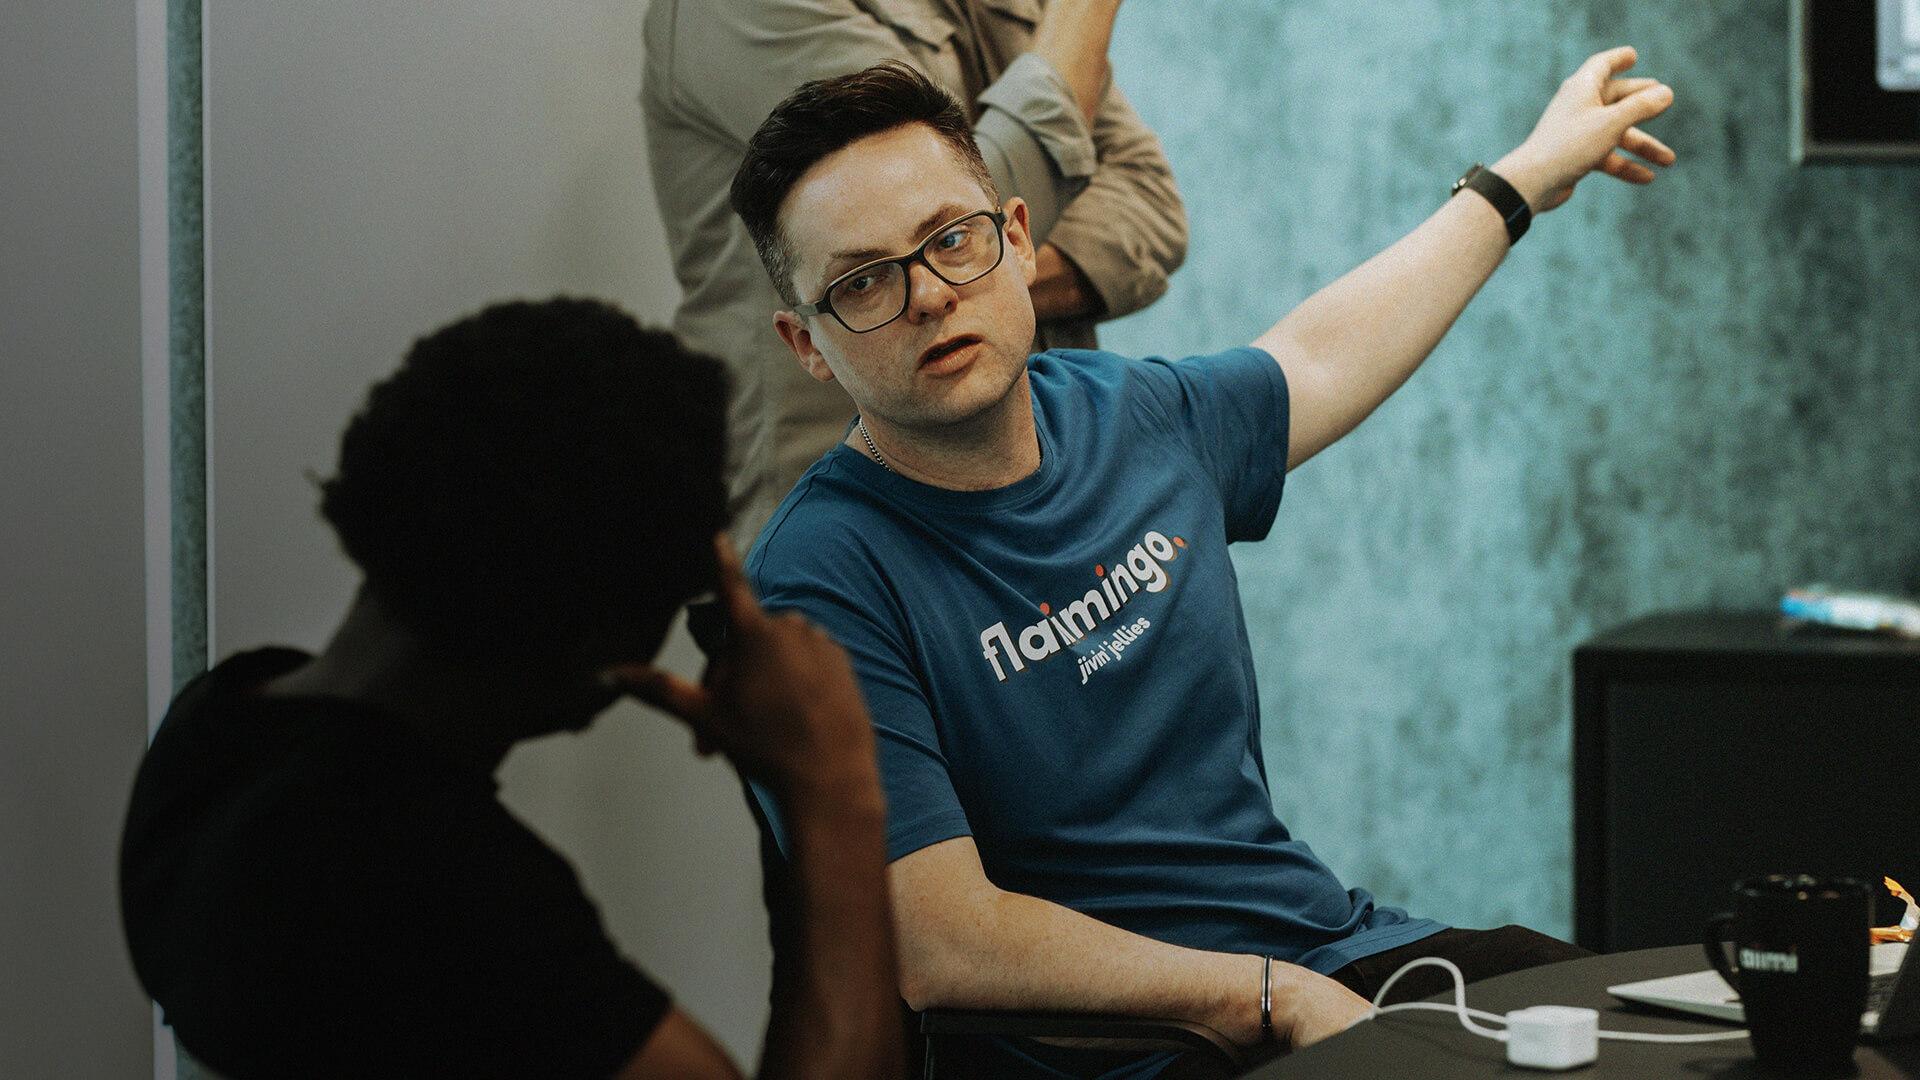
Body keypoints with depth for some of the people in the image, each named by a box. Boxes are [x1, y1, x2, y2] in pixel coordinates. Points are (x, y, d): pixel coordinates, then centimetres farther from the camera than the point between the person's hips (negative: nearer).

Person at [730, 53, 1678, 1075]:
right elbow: (936, 949, -22)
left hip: (1342, 954, 7)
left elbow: (1317, 358, 31)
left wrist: (1528, 175, 42)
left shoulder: (1132, 417, 7)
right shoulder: (820, 580, -15)